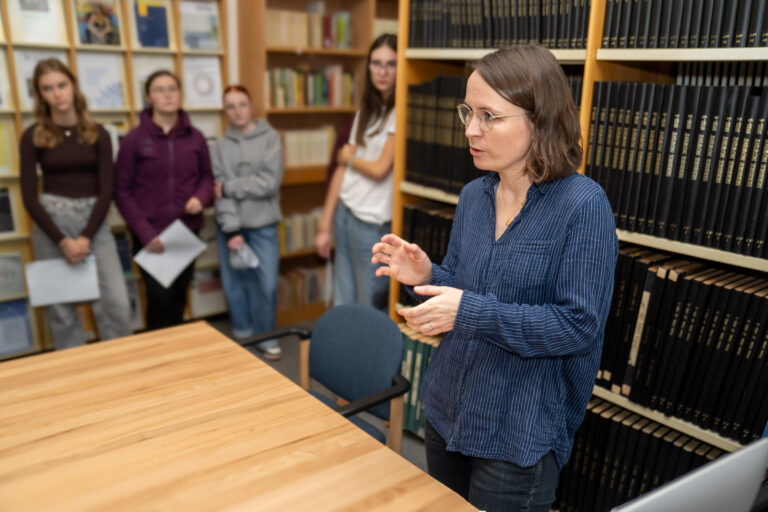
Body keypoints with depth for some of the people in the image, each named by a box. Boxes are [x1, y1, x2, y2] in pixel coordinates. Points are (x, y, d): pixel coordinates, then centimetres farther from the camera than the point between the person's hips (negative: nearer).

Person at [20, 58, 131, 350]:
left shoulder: (97, 134, 4)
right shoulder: (33, 137, 1)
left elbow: (106, 191, 0)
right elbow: (29, 197, -2)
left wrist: (86, 237, -11)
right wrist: (63, 241, -12)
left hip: (94, 220, 1)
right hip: (51, 220, 0)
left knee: (116, 301, -6)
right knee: (60, 306, 5)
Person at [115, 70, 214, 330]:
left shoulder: (195, 137, 4)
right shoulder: (134, 139, -5)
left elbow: (207, 177, 14)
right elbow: (122, 190, -4)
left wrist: (201, 198, -10)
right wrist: (144, 233, -13)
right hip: (150, 234, -3)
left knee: (179, 296, 11)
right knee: (160, 297, -7)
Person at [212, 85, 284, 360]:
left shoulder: (270, 138, -2)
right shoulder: (220, 146, 4)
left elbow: (269, 183, -12)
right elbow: (220, 192, -4)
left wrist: (229, 187, -9)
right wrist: (231, 230, -13)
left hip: (263, 226, -2)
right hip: (230, 226, 2)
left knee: (267, 284, 0)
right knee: (234, 284, 8)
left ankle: (266, 337, 19)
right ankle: (242, 336, 27)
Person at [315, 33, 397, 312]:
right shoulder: (366, 111, 12)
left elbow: (380, 169, -13)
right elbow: (342, 170, 10)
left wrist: (350, 157, 7)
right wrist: (324, 226, 11)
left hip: (374, 223, -7)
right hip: (345, 213, 7)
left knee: (370, 313, 7)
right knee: (342, 306, 16)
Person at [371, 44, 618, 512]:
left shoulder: (582, 205, -18)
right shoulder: (474, 196, 1)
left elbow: (580, 326, -21)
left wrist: (470, 311, -27)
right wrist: (426, 275, -12)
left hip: (521, 435, -6)